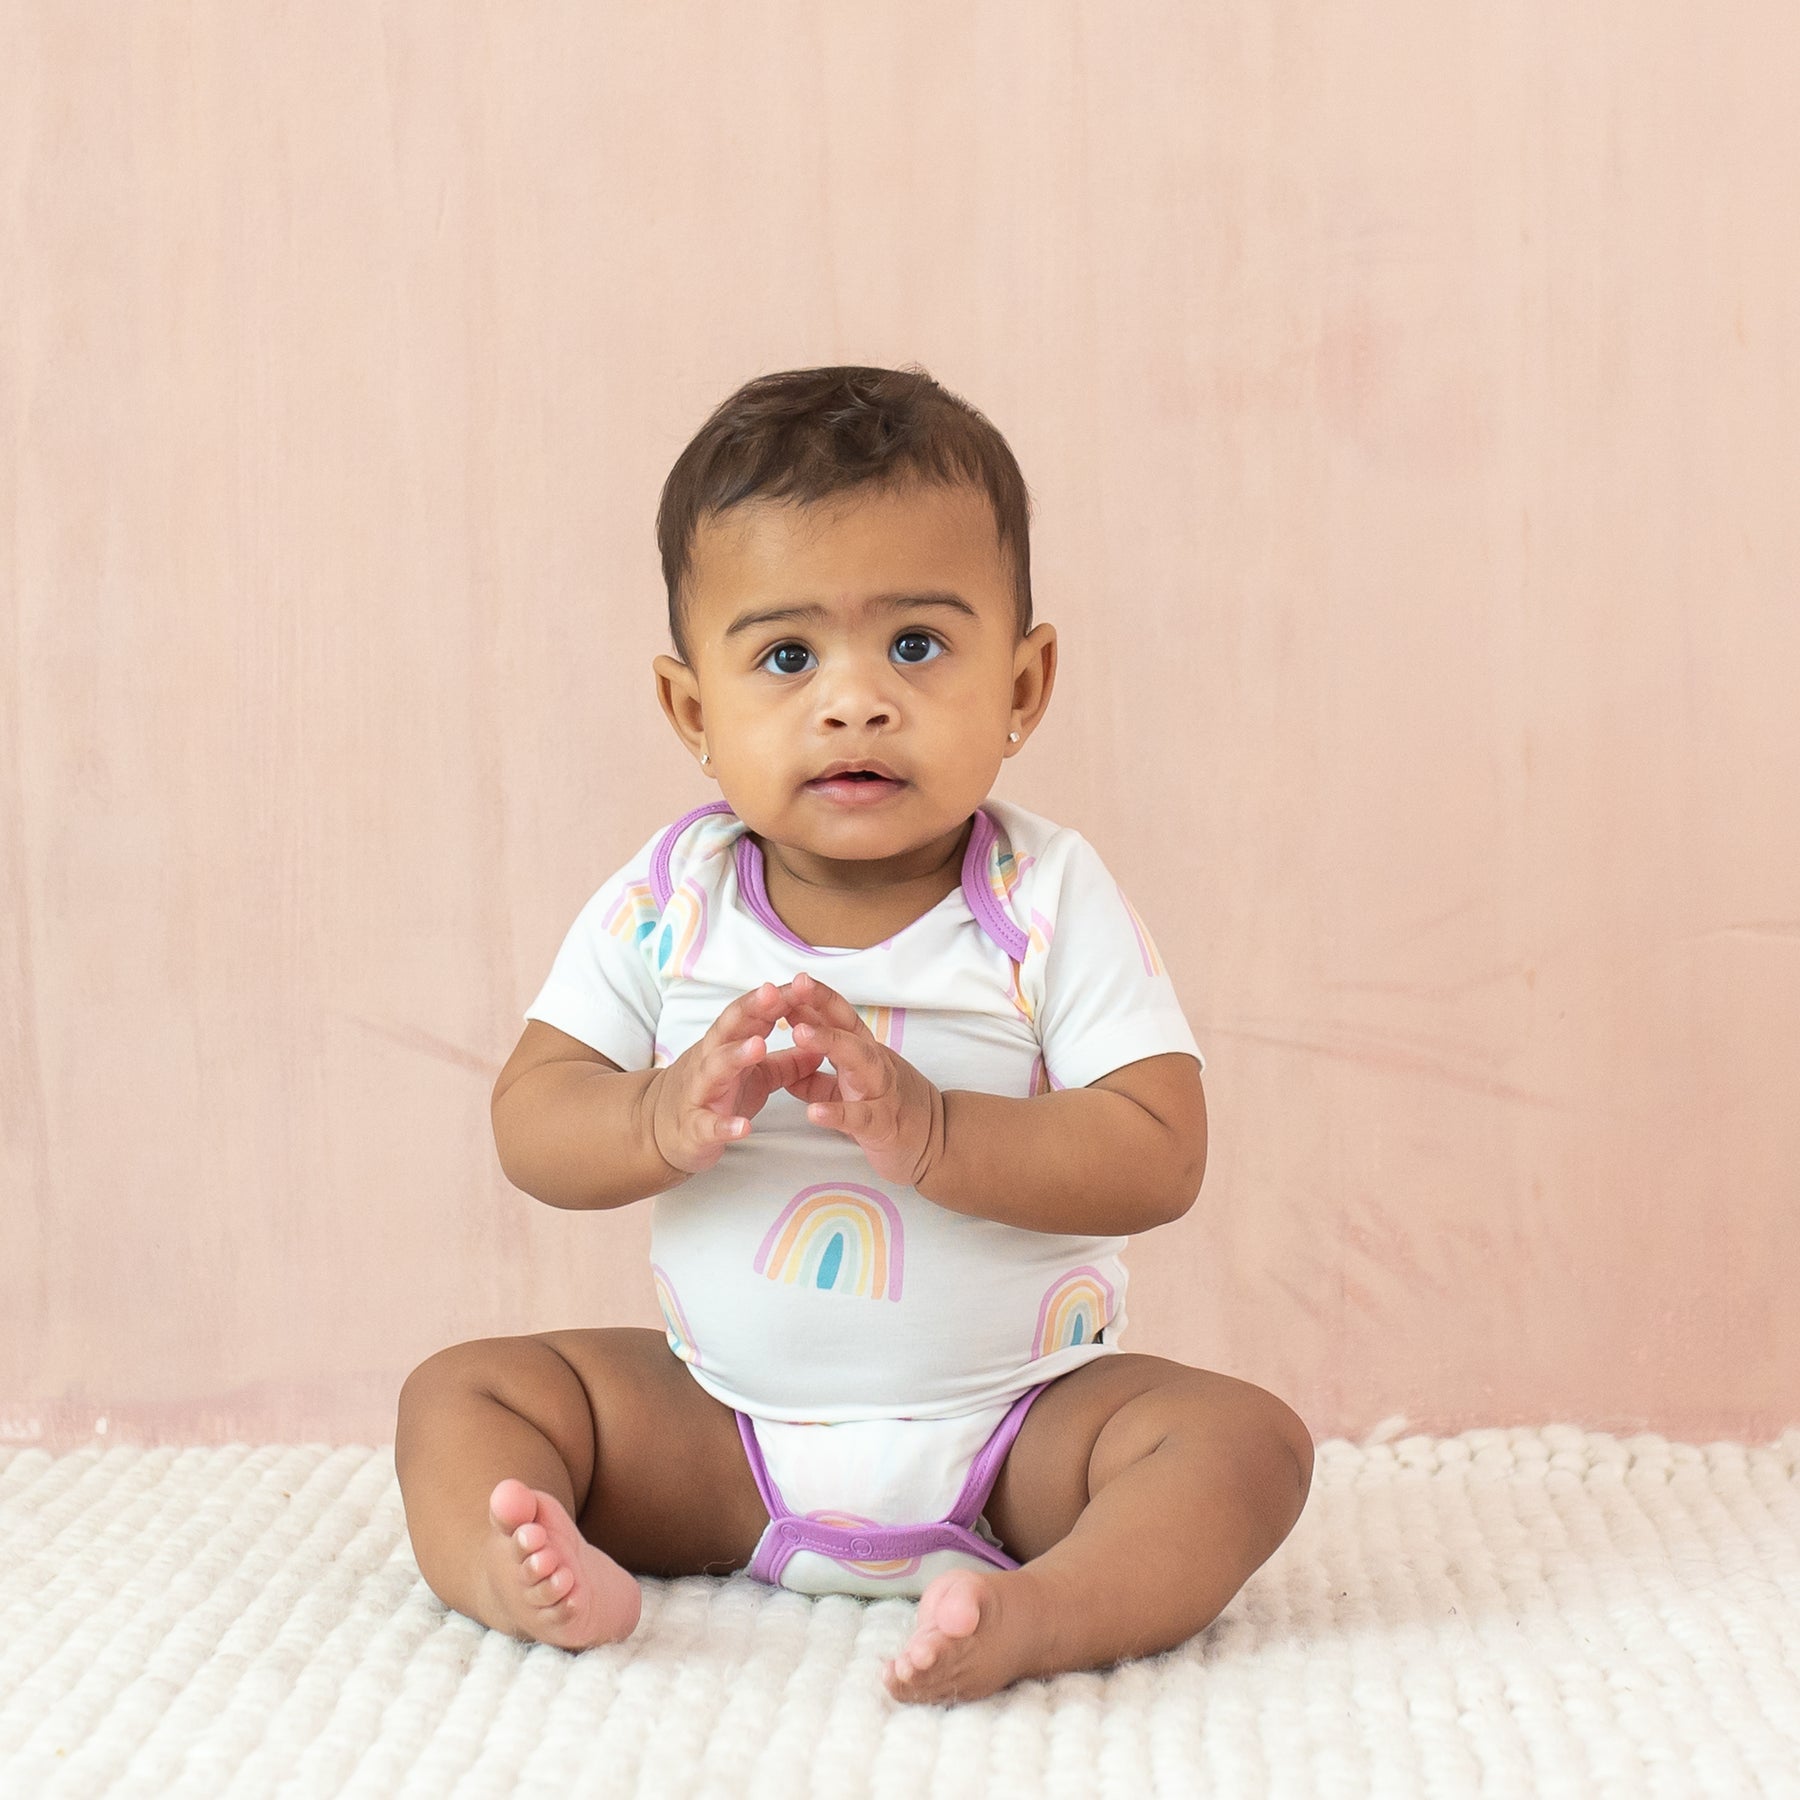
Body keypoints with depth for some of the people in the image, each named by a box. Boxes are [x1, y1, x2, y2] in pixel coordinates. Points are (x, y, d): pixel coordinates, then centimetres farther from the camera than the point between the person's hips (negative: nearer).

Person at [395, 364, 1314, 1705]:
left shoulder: (1051, 902, -11)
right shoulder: (668, 900, -4)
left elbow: (1158, 1157, -18)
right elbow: (530, 1125, -6)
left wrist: (926, 1131, -32)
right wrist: (668, 1118, -27)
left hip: (1010, 1432, -2)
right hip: (721, 1431, 3)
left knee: (1246, 1440, -25)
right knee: (462, 1393, -7)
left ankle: (1040, 1613, -47)